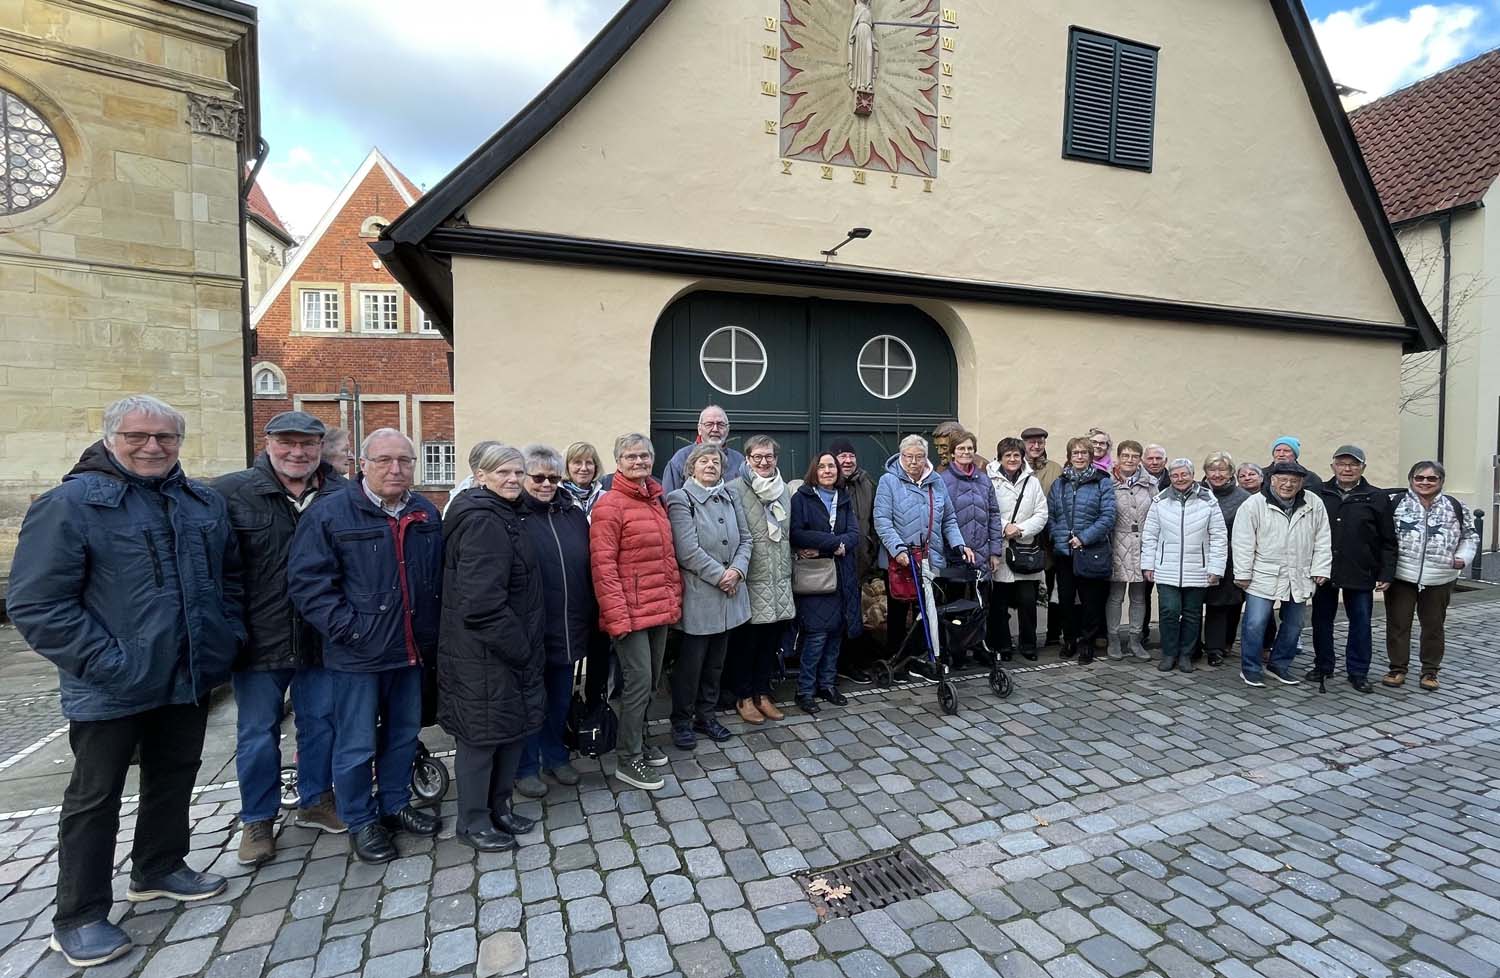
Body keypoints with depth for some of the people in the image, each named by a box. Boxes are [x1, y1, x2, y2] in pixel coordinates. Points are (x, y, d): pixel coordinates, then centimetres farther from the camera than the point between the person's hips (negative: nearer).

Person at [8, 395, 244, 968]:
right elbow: (35, 604, -14)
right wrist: (106, 663, -20)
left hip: (189, 678, 6)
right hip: (113, 687, -5)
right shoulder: (71, 503, -12)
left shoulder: (205, 502, 6)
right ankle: (79, 917, 26)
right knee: (95, 797, 9)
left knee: (175, 777, 19)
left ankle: (158, 870, 39)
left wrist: (228, 634, 6)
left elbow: (230, 573, 17)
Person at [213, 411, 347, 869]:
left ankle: (315, 801, 36)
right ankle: (257, 819, 31)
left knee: (321, 723, 16)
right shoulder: (230, 492, -6)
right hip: (259, 640, -1)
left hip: (322, 640, 2)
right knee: (257, 734, 12)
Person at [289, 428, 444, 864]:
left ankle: (395, 805, 38)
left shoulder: (427, 514, 6)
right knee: (356, 745, 7)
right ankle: (361, 822, 28)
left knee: (404, 734, 19)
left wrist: (432, 630, 8)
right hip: (358, 655, -5)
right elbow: (307, 581, -13)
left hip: (411, 650, 5)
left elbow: (439, 578, 14)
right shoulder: (330, 514, -10)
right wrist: (349, 630, -18)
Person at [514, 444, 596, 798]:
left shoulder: (574, 513, 7)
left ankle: (555, 756, 40)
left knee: (561, 699, 20)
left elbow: (588, 567, 11)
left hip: (569, 628, 5)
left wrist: (590, 618, 11)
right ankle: (525, 766, 31)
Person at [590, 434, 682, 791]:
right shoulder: (610, 504, -11)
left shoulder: (657, 500, 12)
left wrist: (675, 598, 12)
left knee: (651, 681, 16)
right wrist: (617, 616, -19)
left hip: (660, 609, 8)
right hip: (630, 612, -7)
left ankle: (638, 739, 35)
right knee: (639, 681, -3)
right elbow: (603, 566, -16)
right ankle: (628, 759, 13)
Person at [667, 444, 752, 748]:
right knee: (691, 661, 4)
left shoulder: (730, 497, 10)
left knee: (716, 660, 16)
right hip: (698, 595, -6)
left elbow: (745, 538, 7)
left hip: (729, 593, 6)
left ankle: (706, 715, 32)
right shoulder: (680, 500, -9)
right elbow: (688, 551, -16)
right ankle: (682, 721, 22)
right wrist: (720, 576, -14)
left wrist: (737, 570, -10)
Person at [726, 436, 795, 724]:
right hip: (751, 579, -6)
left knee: (771, 639, 13)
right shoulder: (736, 489, -9)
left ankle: (763, 693, 28)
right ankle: (743, 697, 20)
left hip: (779, 580, 6)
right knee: (746, 640, 5)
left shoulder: (784, 489, 12)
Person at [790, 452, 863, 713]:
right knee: (817, 633, -8)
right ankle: (805, 690, 5)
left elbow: (854, 535, 1)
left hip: (842, 574, 5)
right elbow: (797, 535, -14)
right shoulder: (801, 497, -1)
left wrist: (822, 547, -13)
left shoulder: (845, 499, 14)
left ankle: (828, 684, 23)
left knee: (836, 631, 8)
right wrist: (835, 542, -16)